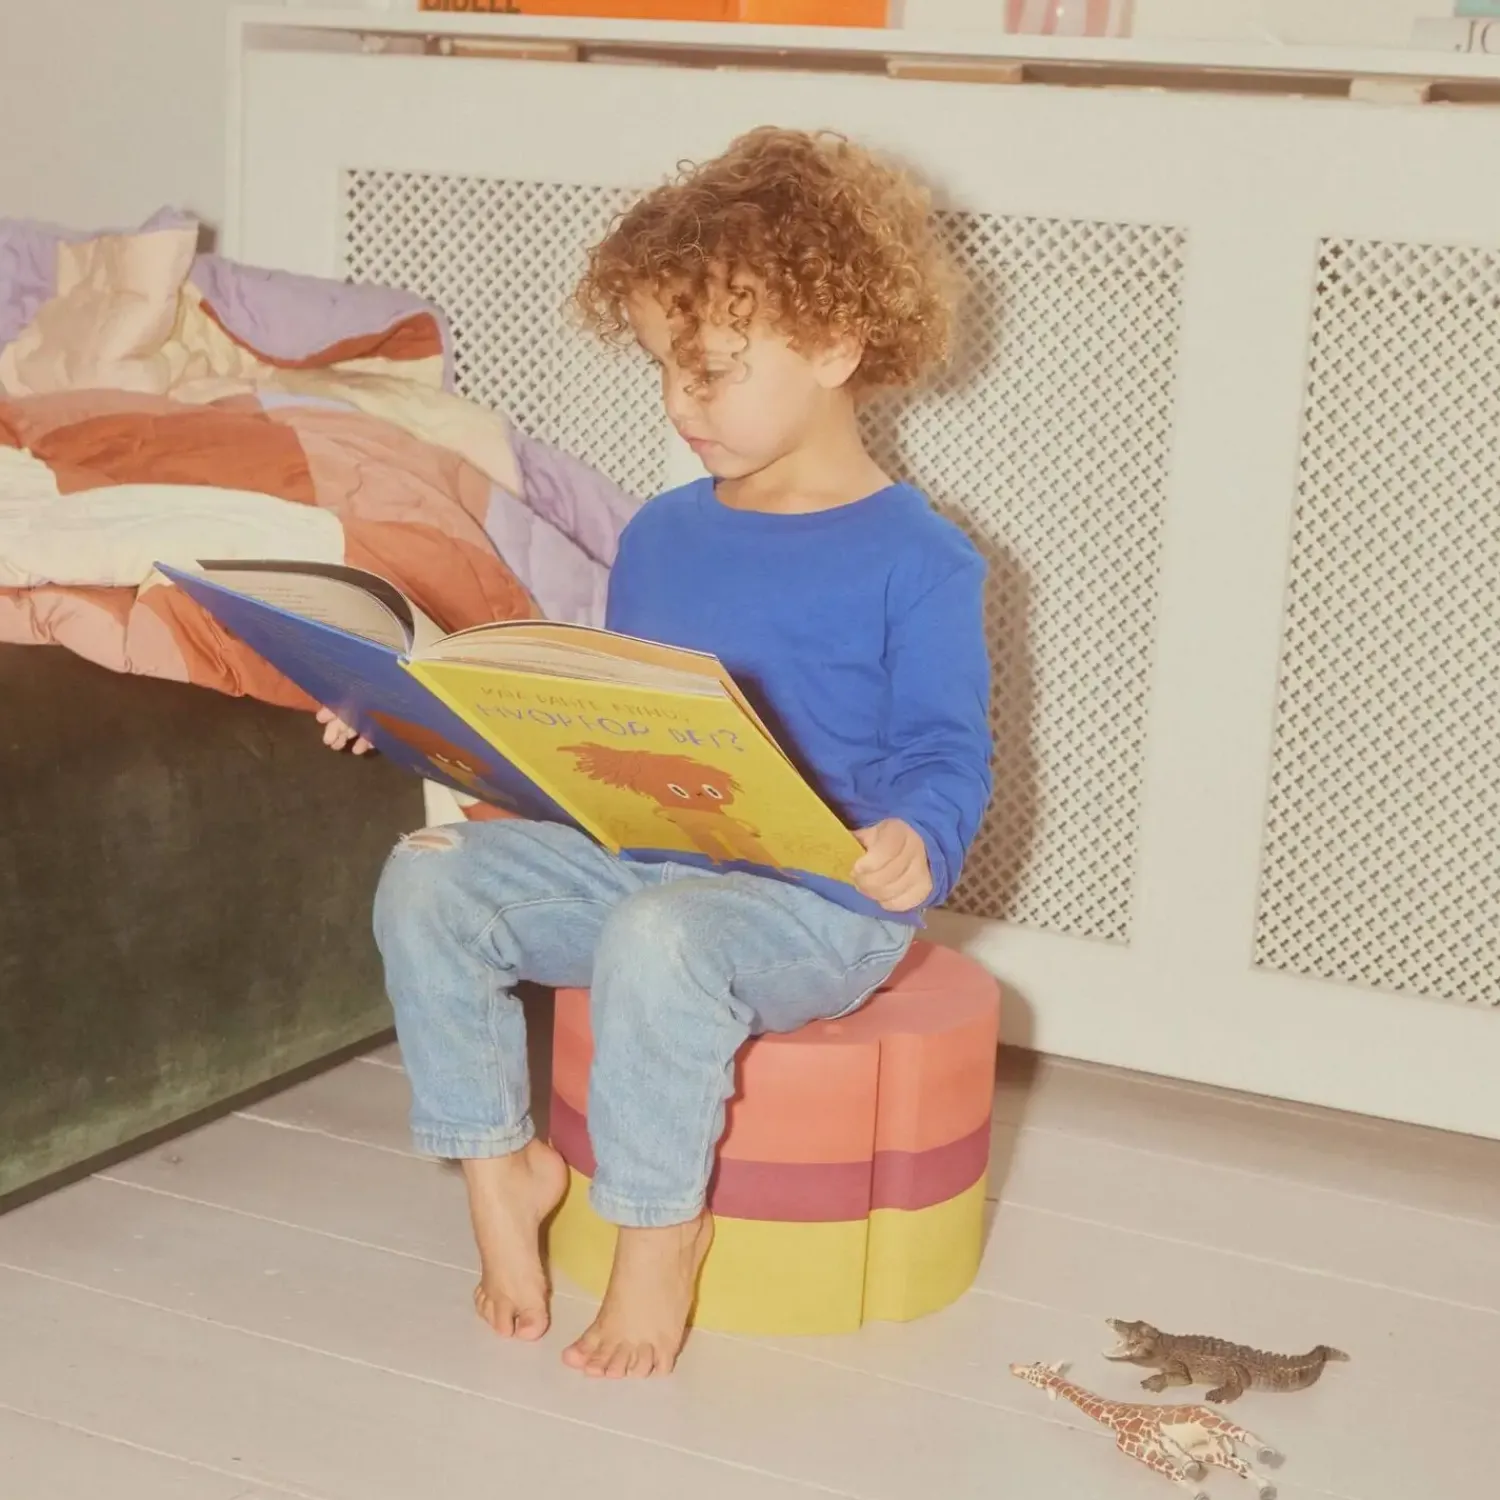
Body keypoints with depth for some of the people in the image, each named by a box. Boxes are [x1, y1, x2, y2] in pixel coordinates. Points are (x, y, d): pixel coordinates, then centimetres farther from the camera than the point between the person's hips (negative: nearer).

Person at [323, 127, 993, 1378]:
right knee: (427, 881, -10)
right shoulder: (660, 536, 13)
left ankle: (661, 1225, -14)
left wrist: (917, 839, -33)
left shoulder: (915, 561, -9)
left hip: (818, 899, -7)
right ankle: (500, 1164, 2)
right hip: (638, 853, 7)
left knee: (657, 936, -37)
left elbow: (947, 753, -10)